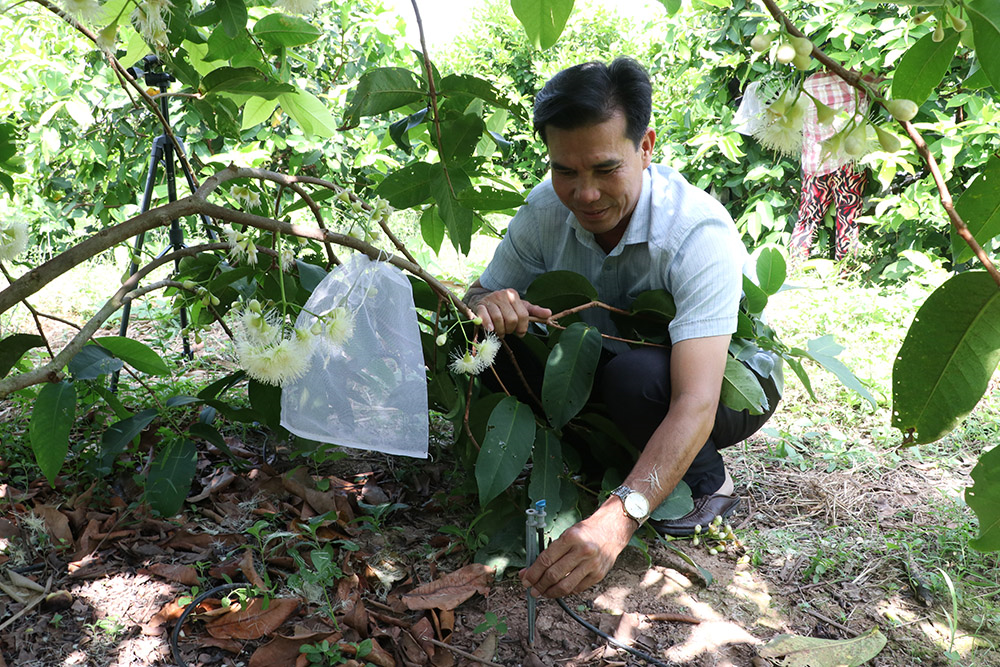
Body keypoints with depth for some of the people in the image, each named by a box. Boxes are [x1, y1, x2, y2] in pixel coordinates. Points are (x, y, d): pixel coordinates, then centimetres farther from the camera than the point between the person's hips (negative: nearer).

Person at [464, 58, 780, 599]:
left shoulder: (700, 235, -34)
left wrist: (617, 518, -56)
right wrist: (487, 308, -36)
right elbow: (481, 297, -9)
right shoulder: (546, 209, -18)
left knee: (636, 375, -38)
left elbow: (695, 404, -43)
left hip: (730, 384, -4)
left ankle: (707, 482, -6)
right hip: (607, 366, 5)